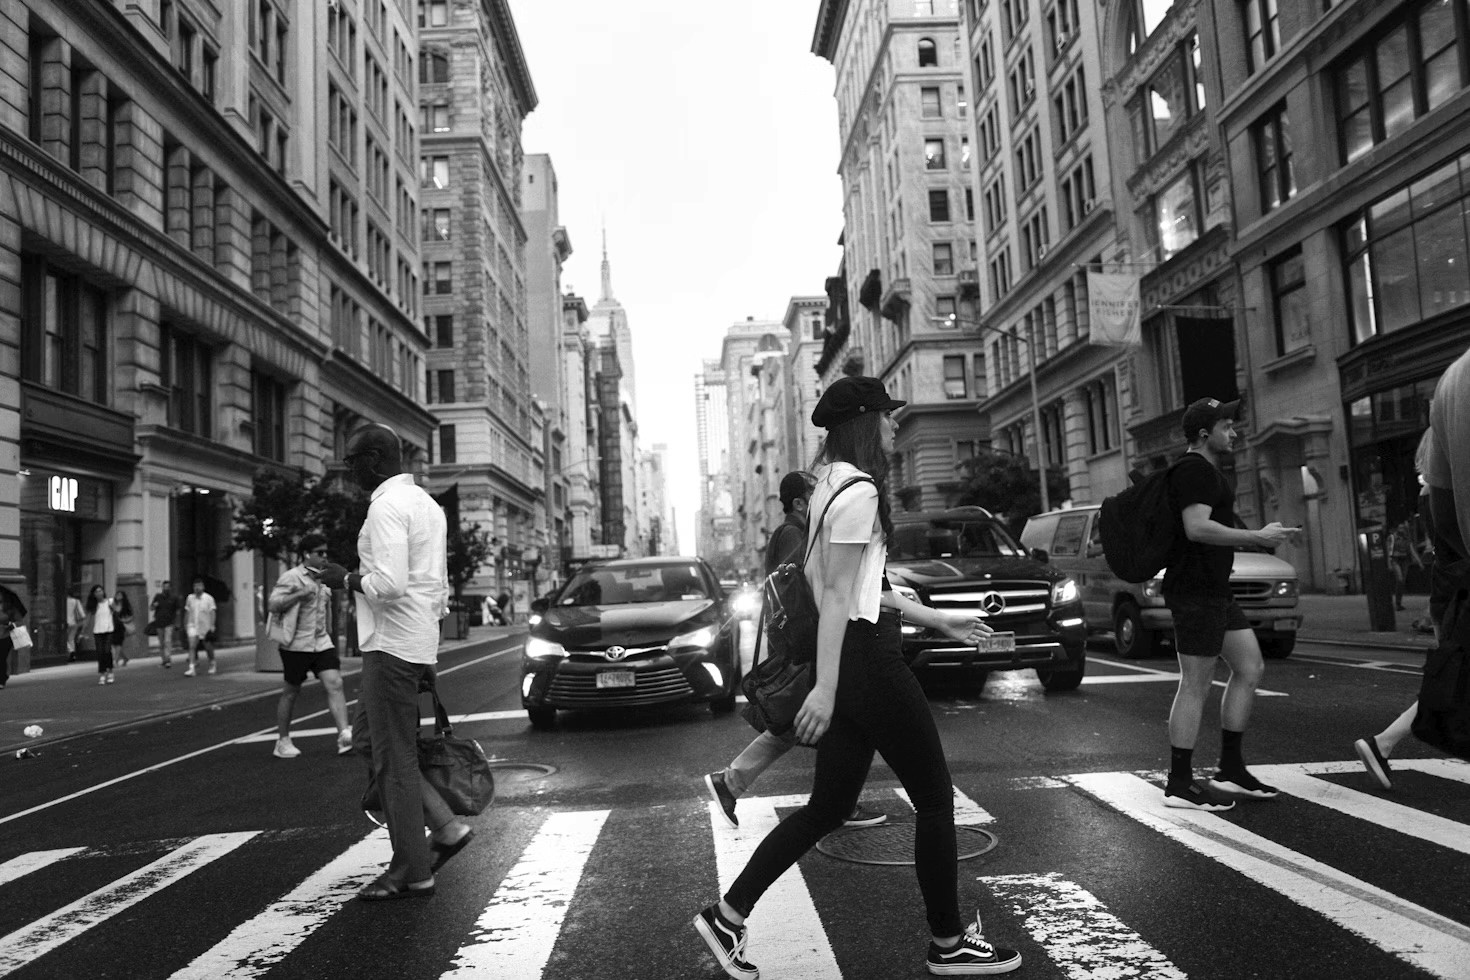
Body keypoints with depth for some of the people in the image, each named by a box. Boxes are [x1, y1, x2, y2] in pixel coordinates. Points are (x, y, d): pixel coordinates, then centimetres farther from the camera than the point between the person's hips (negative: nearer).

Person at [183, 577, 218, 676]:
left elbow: (212, 612, -7)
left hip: (205, 627, -2)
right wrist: (185, 625, 13)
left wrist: (212, 625, -13)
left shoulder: (209, 598, -5)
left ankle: (212, 664, 33)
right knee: (192, 646, -13)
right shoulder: (190, 598, 5)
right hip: (193, 626, 2)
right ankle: (191, 668, -17)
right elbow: (187, 612, 14)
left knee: (208, 647, 9)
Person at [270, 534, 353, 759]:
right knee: (291, 692, 6)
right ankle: (282, 741, 21)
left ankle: (344, 735, -19)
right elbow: (272, 605, -14)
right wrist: (300, 594, -23)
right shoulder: (291, 578, -7)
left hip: (321, 642, 6)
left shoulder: (324, 580, 16)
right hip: (296, 644, -6)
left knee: (335, 684, -11)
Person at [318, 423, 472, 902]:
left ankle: (411, 873, 10)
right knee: (368, 738, 19)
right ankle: (443, 826, 15)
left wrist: (346, 579, -7)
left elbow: (390, 584, -25)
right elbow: (440, 587, 20)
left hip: (392, 645, -10)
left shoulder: (387, 505, -13)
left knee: (394, 759, 0)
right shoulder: (426, 502, 17)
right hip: (418, 644, 10)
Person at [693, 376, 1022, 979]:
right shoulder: (859, 490, -14)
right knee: (935, 800, 6)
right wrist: (825, 686, -21)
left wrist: (934, 618, 23)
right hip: (865, 656, -10)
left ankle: (728, 916, 16)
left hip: (850, 656, 10)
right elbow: (837, 594, -20)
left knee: (828, 808, 13)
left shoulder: (832, 483, 15)